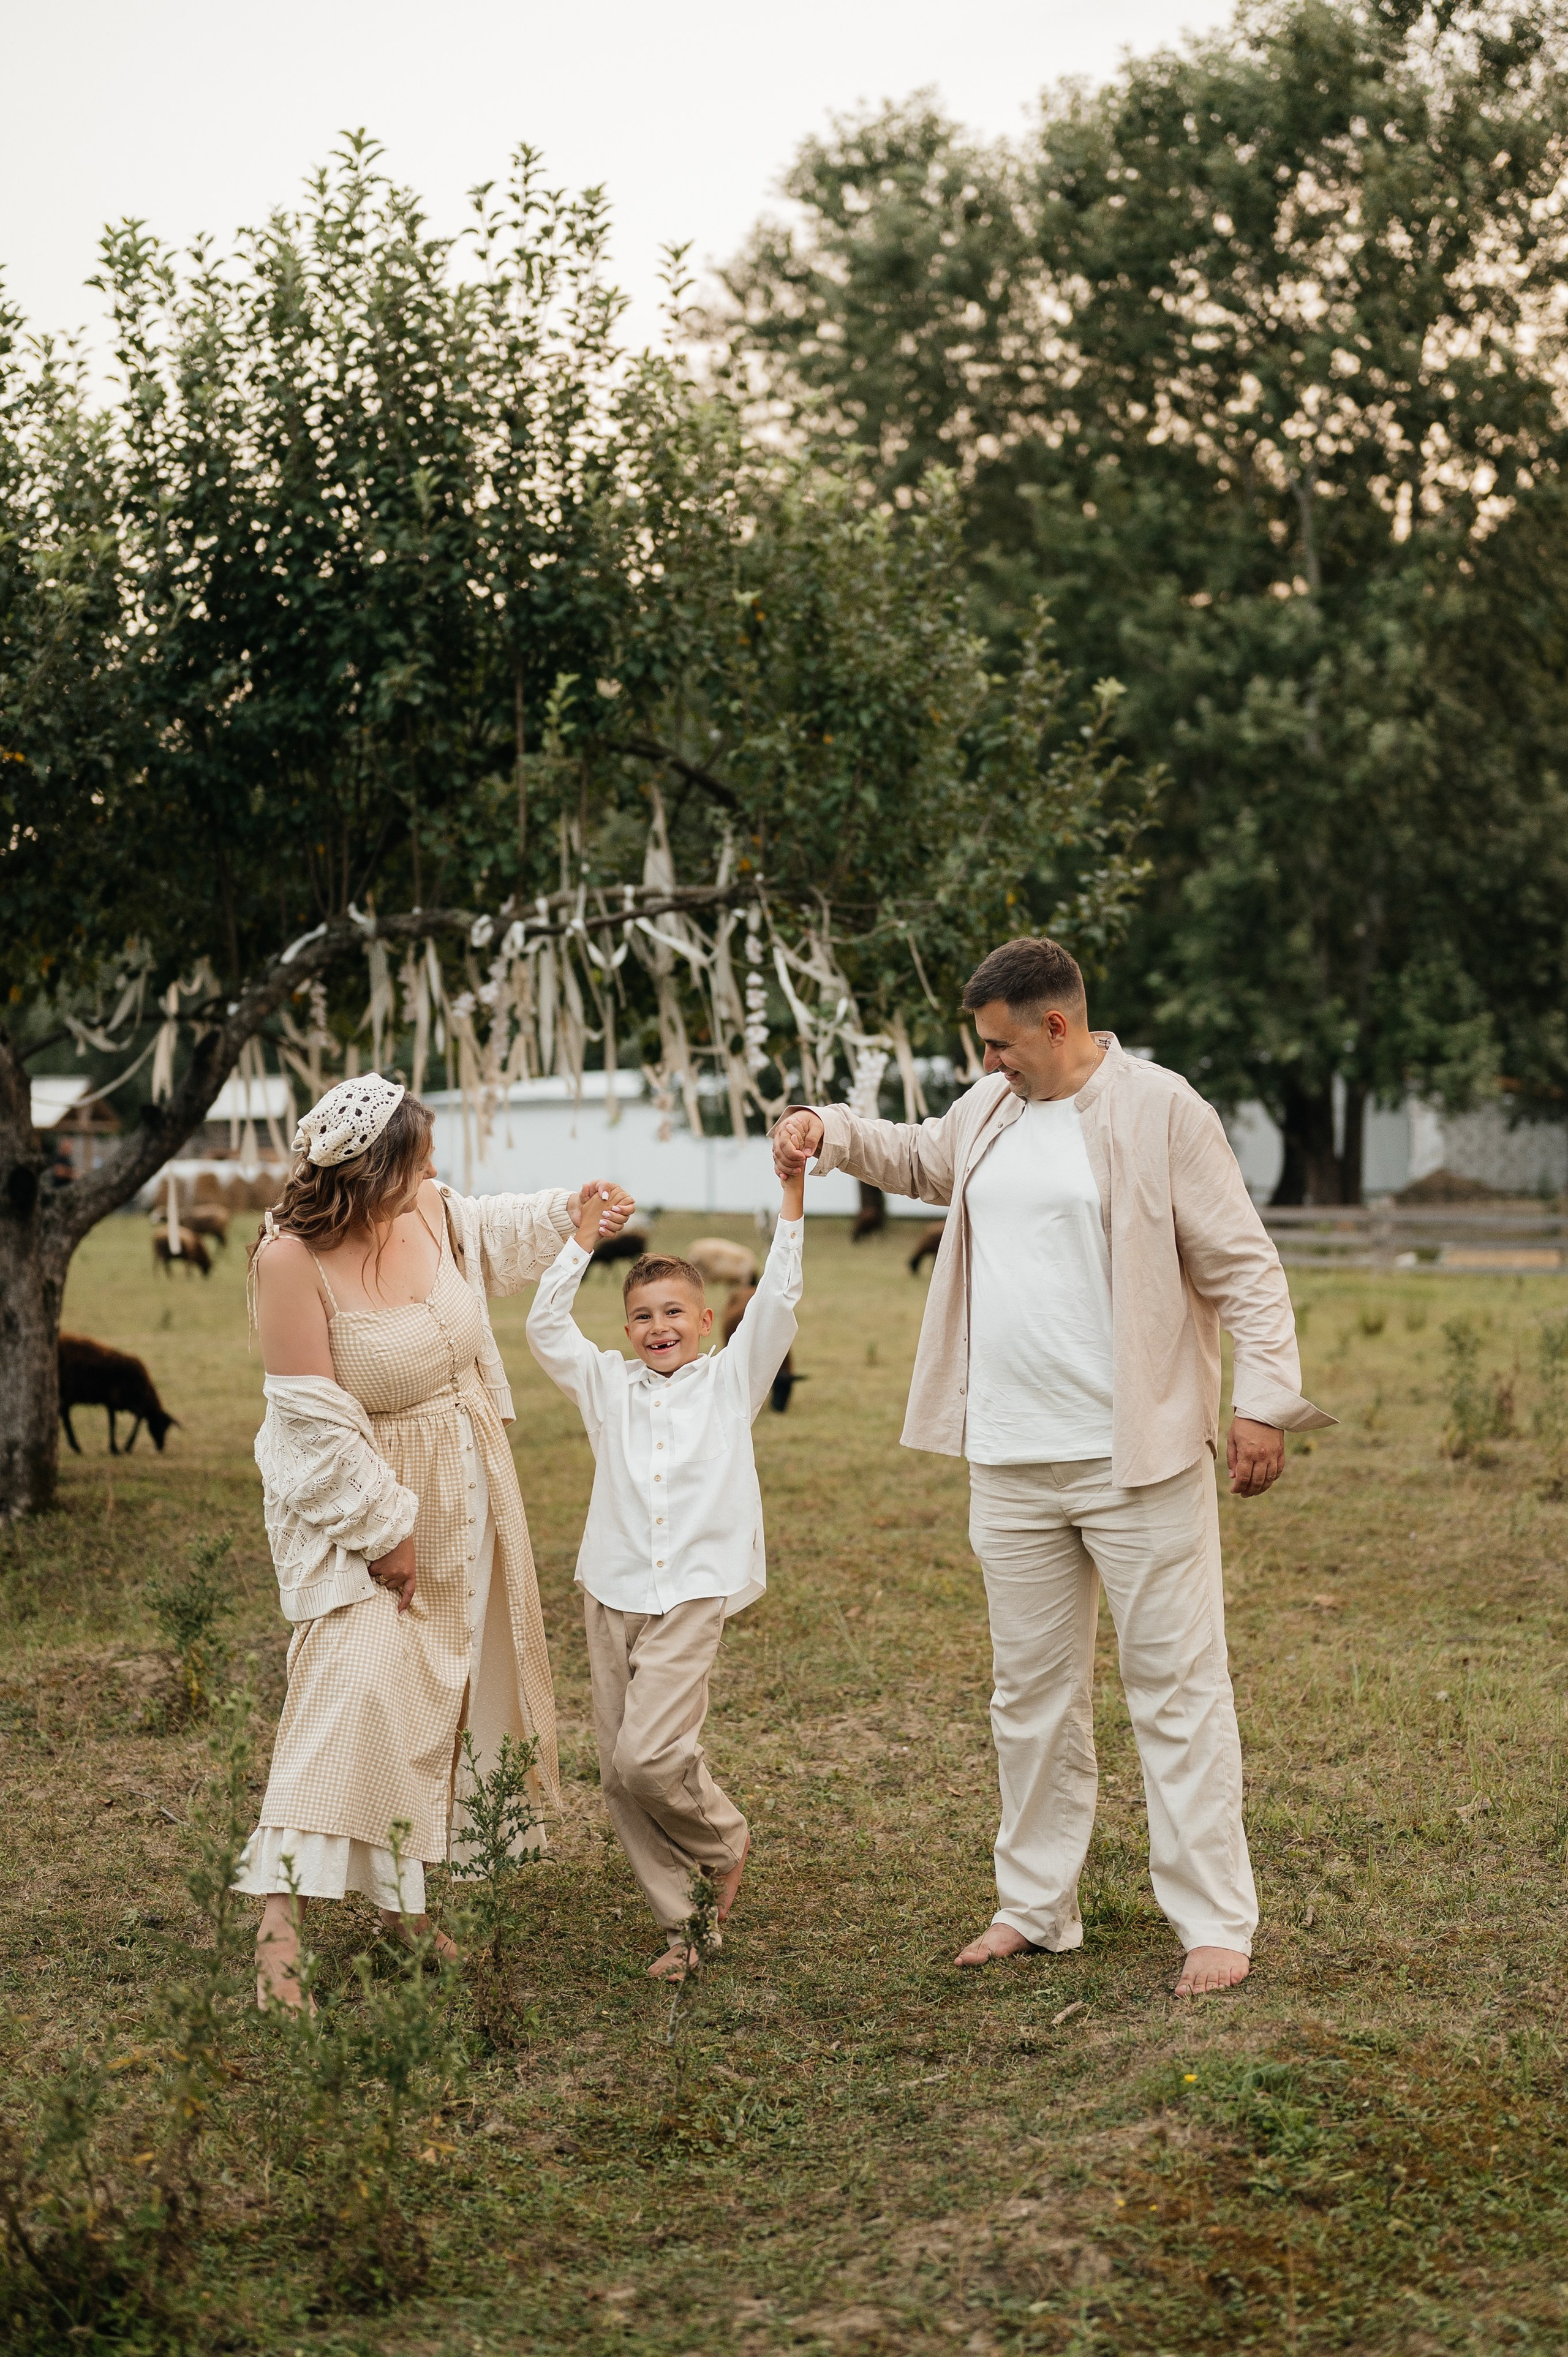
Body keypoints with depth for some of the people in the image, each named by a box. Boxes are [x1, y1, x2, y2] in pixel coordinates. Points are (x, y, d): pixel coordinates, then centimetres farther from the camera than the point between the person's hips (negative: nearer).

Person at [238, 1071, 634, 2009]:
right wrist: (383, 1532, -19)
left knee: (439, 1679, 12)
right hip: (354, 1493, -7)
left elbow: (499, 1230, 20)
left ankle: (404, 1899, 23)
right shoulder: (291, 1259, -26)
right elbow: (315, 1416, -23)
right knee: (357, 1678, -20)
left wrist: (574, 1209, 10)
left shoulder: (432, 1211, -7)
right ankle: (281, 1917, -18)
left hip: (460, 1486, 8)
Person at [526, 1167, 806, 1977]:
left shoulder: (729, 1380, 7)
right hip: (613, 1595, 4)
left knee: (649, 1757, -17)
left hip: (693, 1593, -4)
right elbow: (545, 1327, 5)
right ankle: (678, 1924, 13)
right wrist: (582, 1241, 3)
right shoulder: (609, 1386, 13)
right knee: (619, 1772, 2)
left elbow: (775, 1306, -2)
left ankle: (724, 1841, 12)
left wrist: (792, 1205, -8)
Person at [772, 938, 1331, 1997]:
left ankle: (1216, 1921, 5)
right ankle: (1036, 1906, 25)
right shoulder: (990, 1112, 11)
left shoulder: (1160, 1111, -9)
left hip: (1138, 1459, -7)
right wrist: (831, 1129, 15)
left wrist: (1265, 1400, -16)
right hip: (1012, 1462, 7)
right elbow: (919, 1156, 33)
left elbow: (1243, 1264, -10)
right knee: (1032, 1691, 14)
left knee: (1177, 1689, -1)